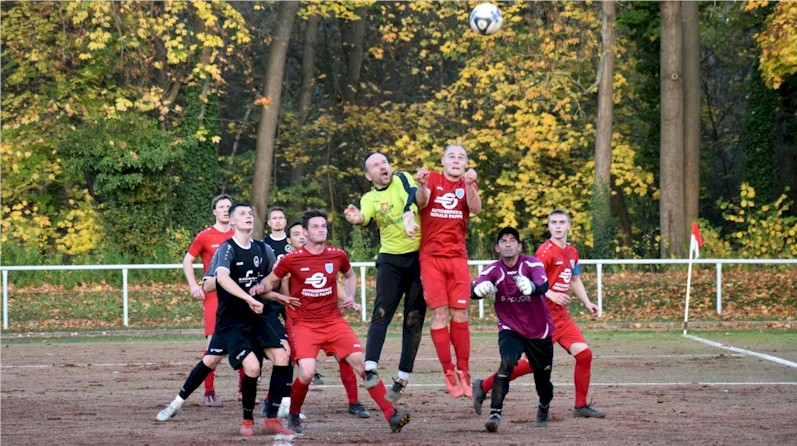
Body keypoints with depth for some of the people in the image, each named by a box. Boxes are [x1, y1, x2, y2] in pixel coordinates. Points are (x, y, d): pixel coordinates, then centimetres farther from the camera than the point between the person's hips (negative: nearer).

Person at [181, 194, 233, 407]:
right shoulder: (204, 237, -1)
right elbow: (187, 261, 6)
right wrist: (194, 285, -7)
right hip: (213, 295, -3)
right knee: (213, 342, -9)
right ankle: (209, 393, -5)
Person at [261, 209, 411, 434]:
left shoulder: (337, 255, 1)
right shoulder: (292, 259, -7)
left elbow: (350, 276, 23)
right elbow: (270, 282, 9)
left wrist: (350, 296, 7)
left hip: (334, 321, 3)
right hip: (304, 324, -3)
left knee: (361, 362, -11)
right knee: (307, 373, -21)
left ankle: (391, 415, -9)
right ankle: (293, 416, 8)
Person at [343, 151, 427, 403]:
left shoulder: (402, 180, 2)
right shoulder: (370, 198, 7)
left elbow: (413, 194, -20)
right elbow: (365, 217, -14)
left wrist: (409, 213, -41)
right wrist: (356, 218, -38)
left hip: (419, 257, -1)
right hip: (390, 259, 1)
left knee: (414, 319, 0)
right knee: (381, 313, -14)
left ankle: (403, 378, 5)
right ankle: (370, 369, -21)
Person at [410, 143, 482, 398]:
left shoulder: (467, 184, 10)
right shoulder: (433, 179, 6)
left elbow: (476, 209, -9)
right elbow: (421, 203, -12)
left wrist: (469, 185, -27)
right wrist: (421, 185, -34)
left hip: (457, 257, 2)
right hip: (431, 257, -2)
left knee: (459, 315, 1)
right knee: (440, 313, -5)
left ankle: (463, 372, 6)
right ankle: (449, 374, -2)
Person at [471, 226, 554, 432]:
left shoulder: (532, 264, -16)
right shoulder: (493, 270, -10)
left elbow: (543, 285, -36)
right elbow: (474, 288, -27)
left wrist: (532, 287, -60)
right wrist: (481, 288, -52)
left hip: (539, 332, 0)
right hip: (510, 329, 0)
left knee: (543, 380, 10)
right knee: (507, 362, -29)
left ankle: (543, 408, 44)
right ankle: (495, 413, -29)